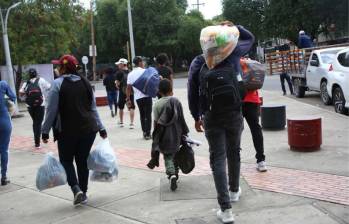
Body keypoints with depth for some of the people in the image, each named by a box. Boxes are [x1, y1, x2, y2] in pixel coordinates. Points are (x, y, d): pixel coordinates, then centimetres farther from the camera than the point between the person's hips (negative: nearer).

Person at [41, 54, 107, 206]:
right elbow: (93, 108, 9)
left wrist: (45, 131, -2)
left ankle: (76, 189, -8)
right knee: (82, 161, 14)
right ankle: (83, 193, 19)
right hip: (88, 129, 4)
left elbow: (51, 110, -9)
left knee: (66, 160, 11)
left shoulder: (58, 84, -8)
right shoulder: (85, 83, 7)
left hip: (66, 131, -4)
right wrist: (101, 128, 14)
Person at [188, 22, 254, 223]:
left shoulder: (199, 61, 1)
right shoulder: (233, 53, 2)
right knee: (234, 152, 21)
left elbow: (192, 91, -2)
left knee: (218, 159, -2)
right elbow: (250, 38, 21)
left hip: (211, 116, -1)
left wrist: (196, 116, 6)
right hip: (234, 113, 2)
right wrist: (232, 27, 9)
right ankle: (234, 190, 40)